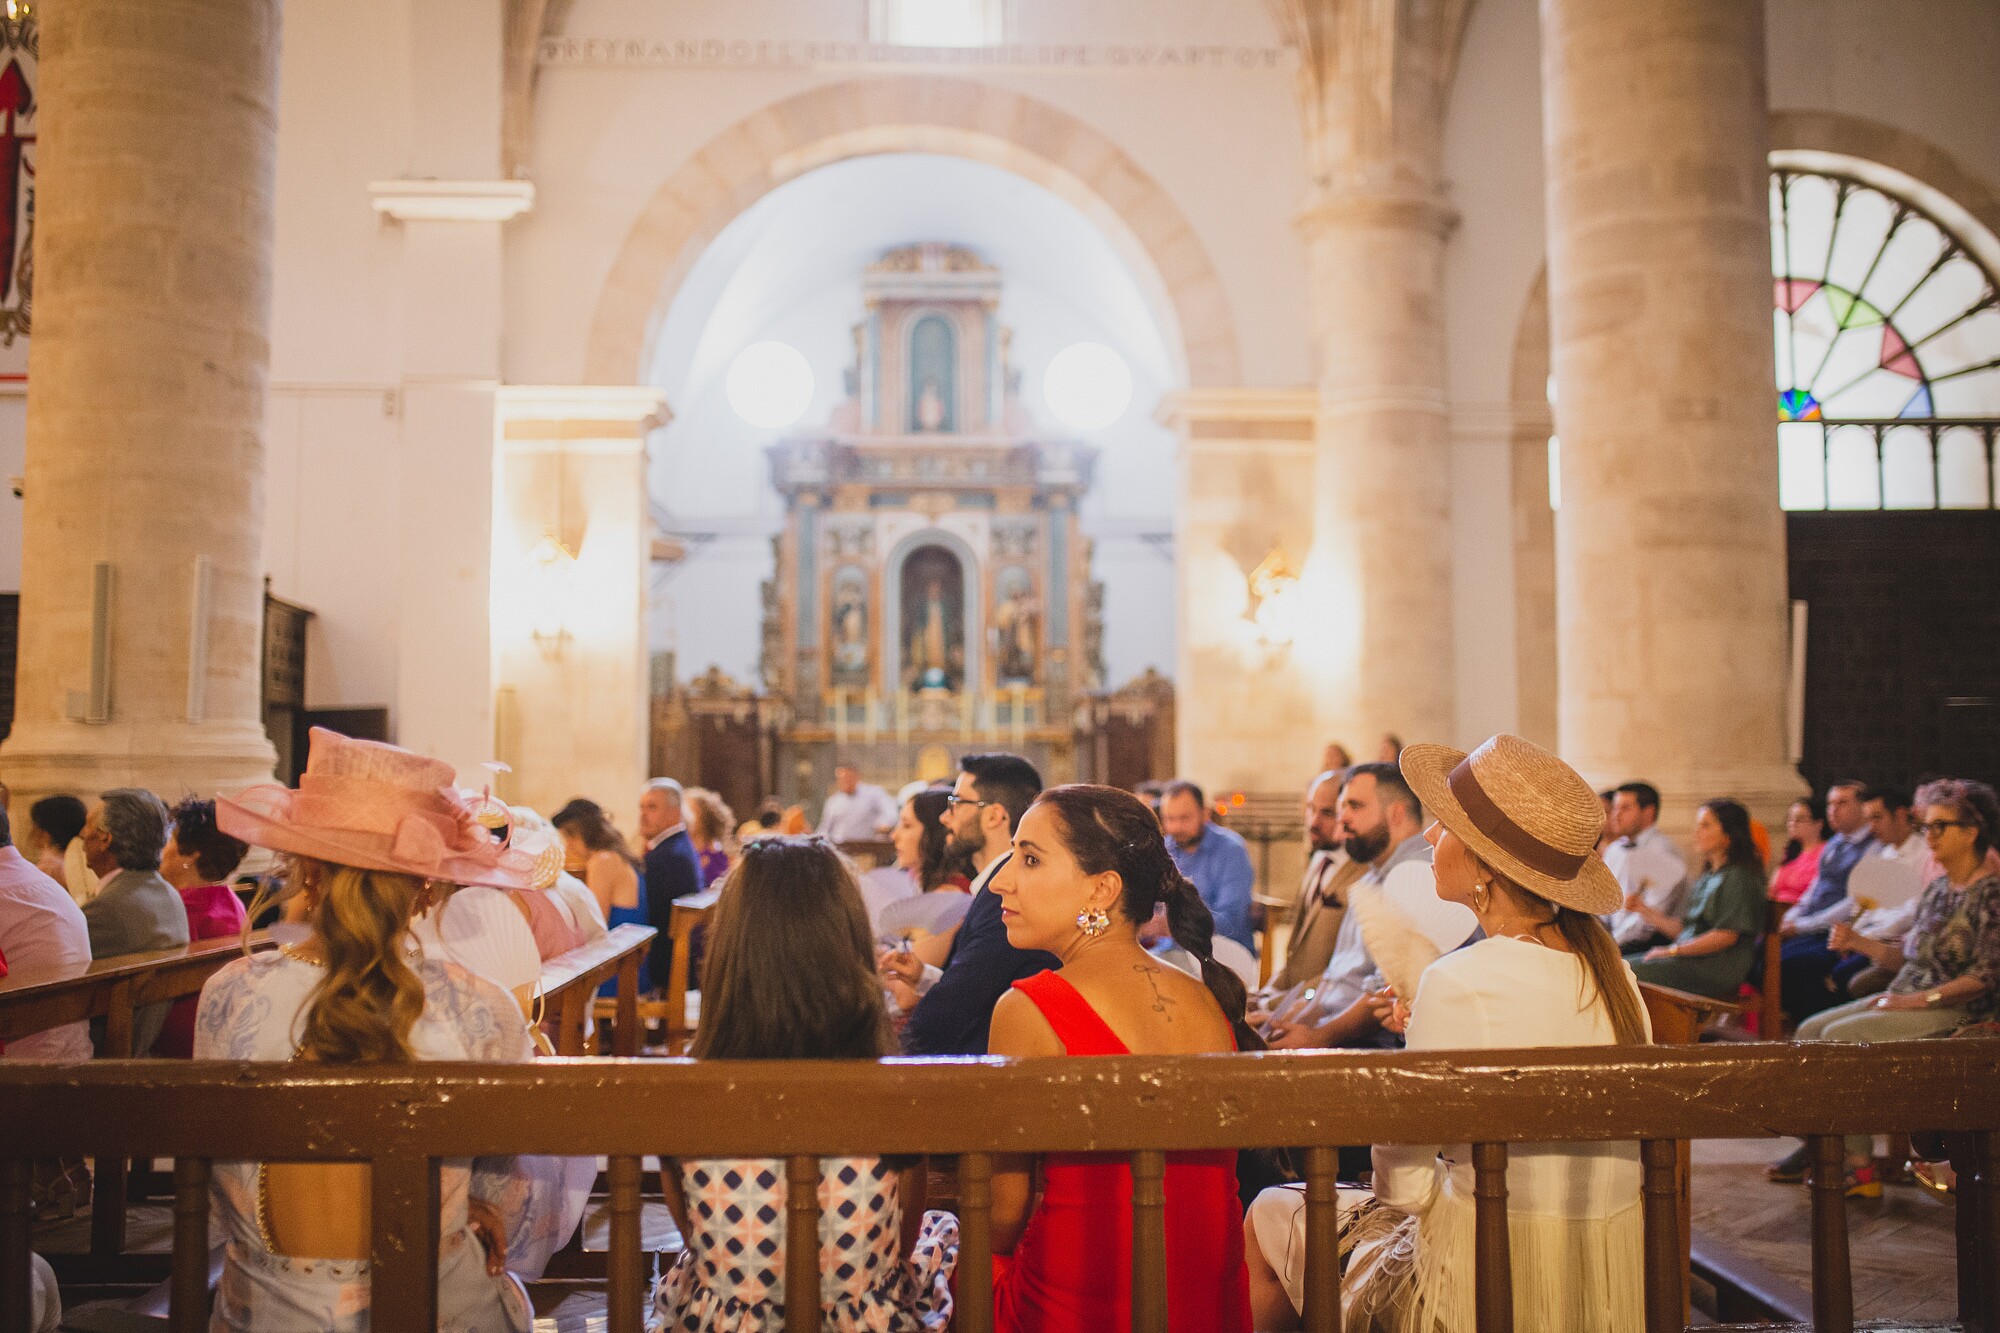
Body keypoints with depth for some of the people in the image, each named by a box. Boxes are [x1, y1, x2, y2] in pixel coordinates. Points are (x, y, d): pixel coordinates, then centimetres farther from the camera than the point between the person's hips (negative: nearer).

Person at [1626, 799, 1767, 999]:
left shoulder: (1739, 877, -8)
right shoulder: (1707, 878, 21)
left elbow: (1727, 935, -16)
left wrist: (1672, 950, -15)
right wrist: (1644, 910, 7)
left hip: (1720, 969, -9)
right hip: (1692, 959, 9)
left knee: (1630, 973, -25)